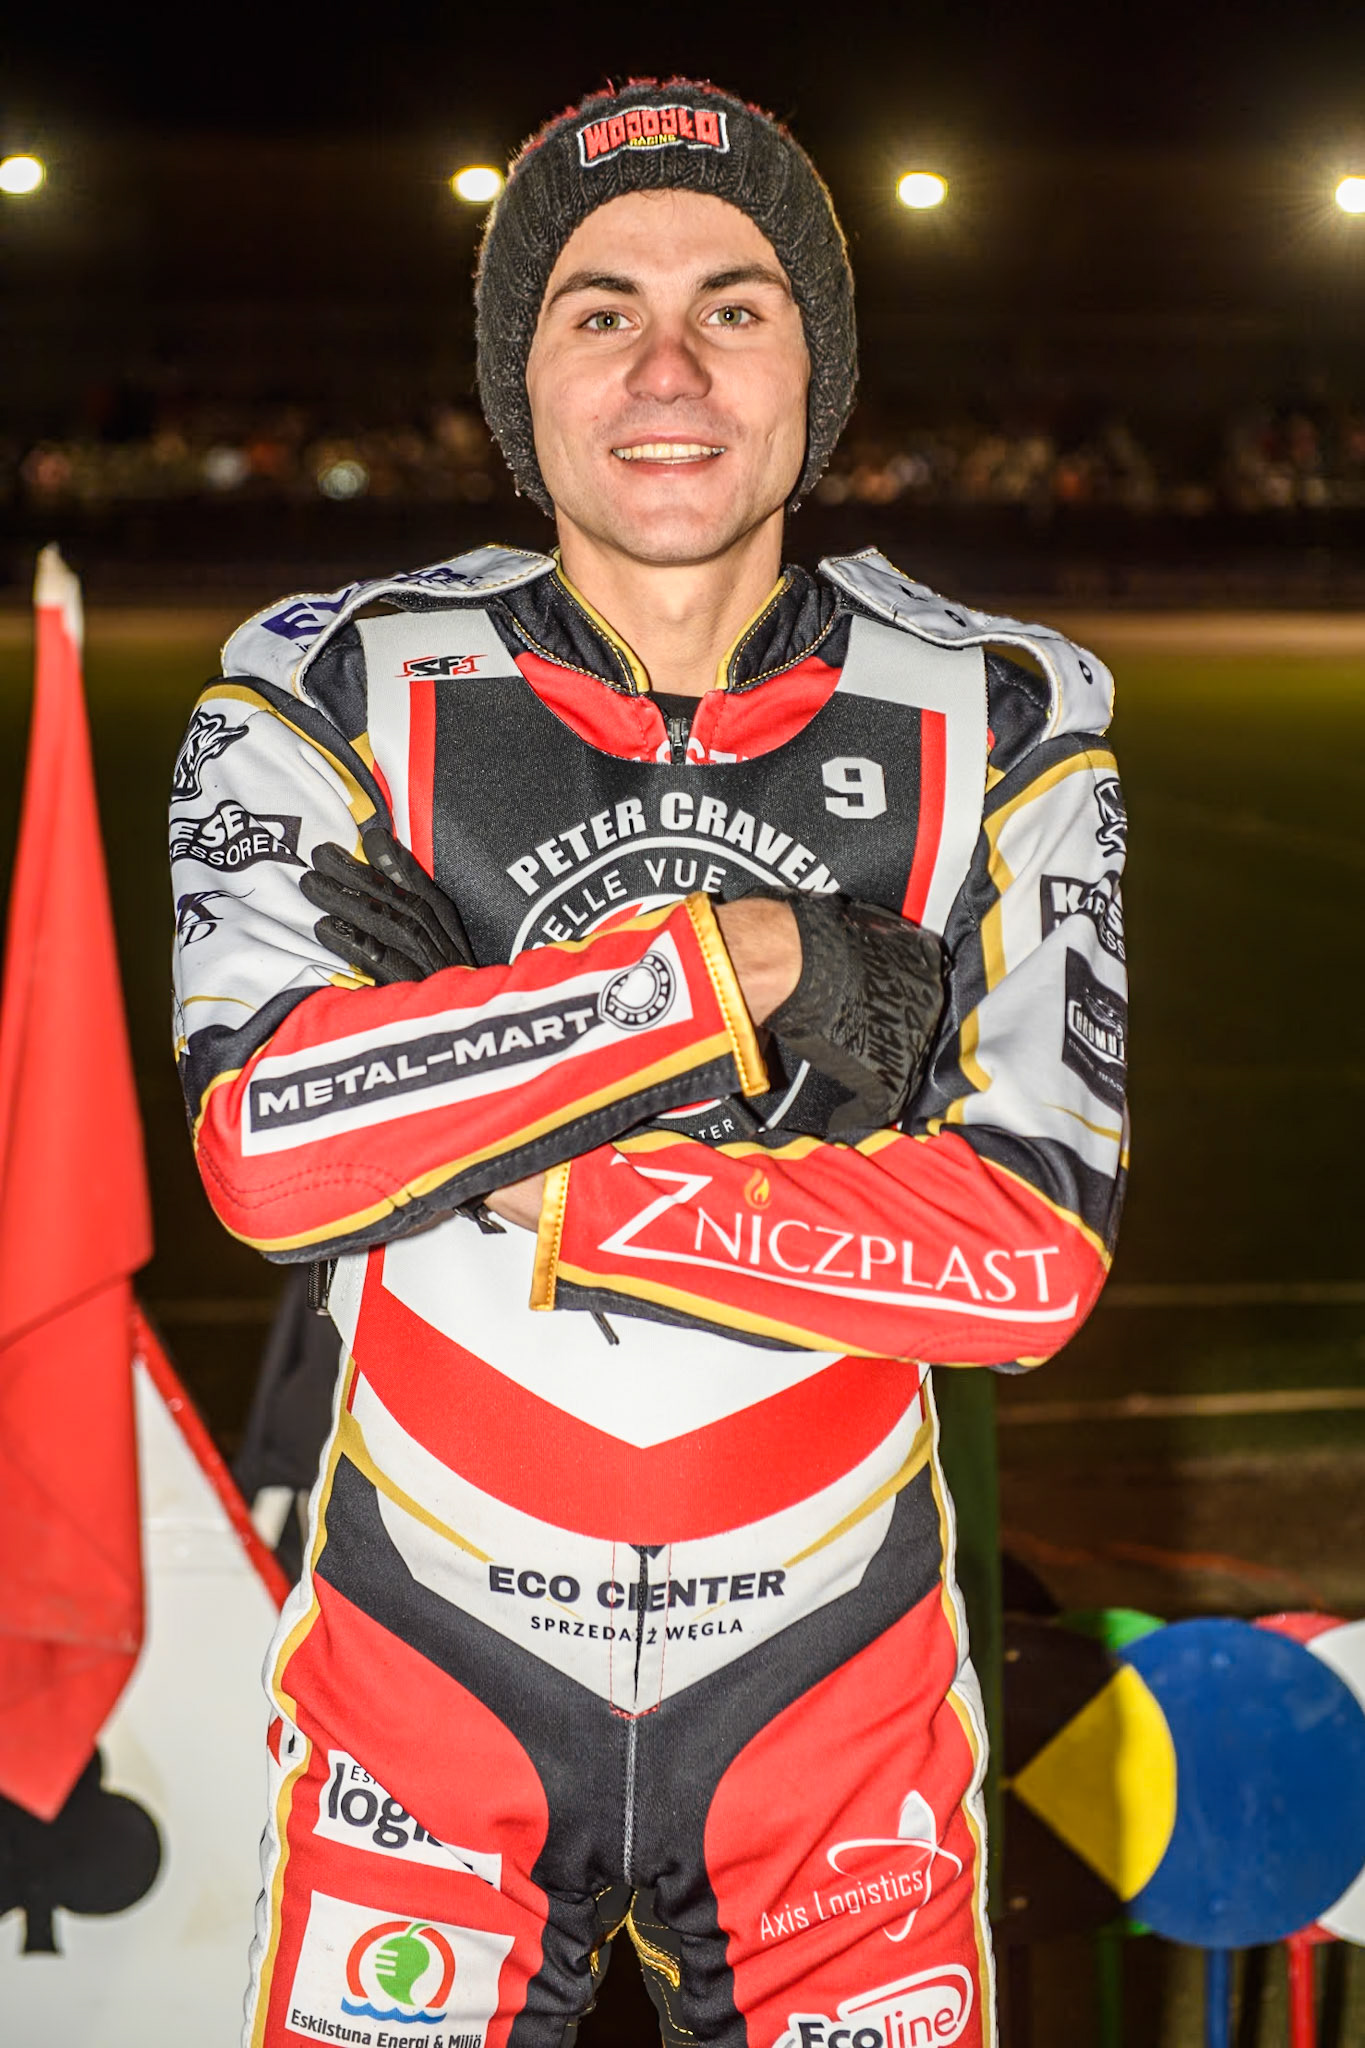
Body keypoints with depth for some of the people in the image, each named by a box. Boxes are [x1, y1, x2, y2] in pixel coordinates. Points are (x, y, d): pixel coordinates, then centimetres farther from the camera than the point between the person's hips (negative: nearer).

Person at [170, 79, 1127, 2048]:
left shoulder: (995, 726, -6)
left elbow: (1033, 1258, -16)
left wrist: (554, 1203, -21)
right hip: (430, 1658, 0)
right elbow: (269, 1148, -23)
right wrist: (747, 967, -23)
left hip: (836, 1675, 1)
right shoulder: (337, 696, -7)